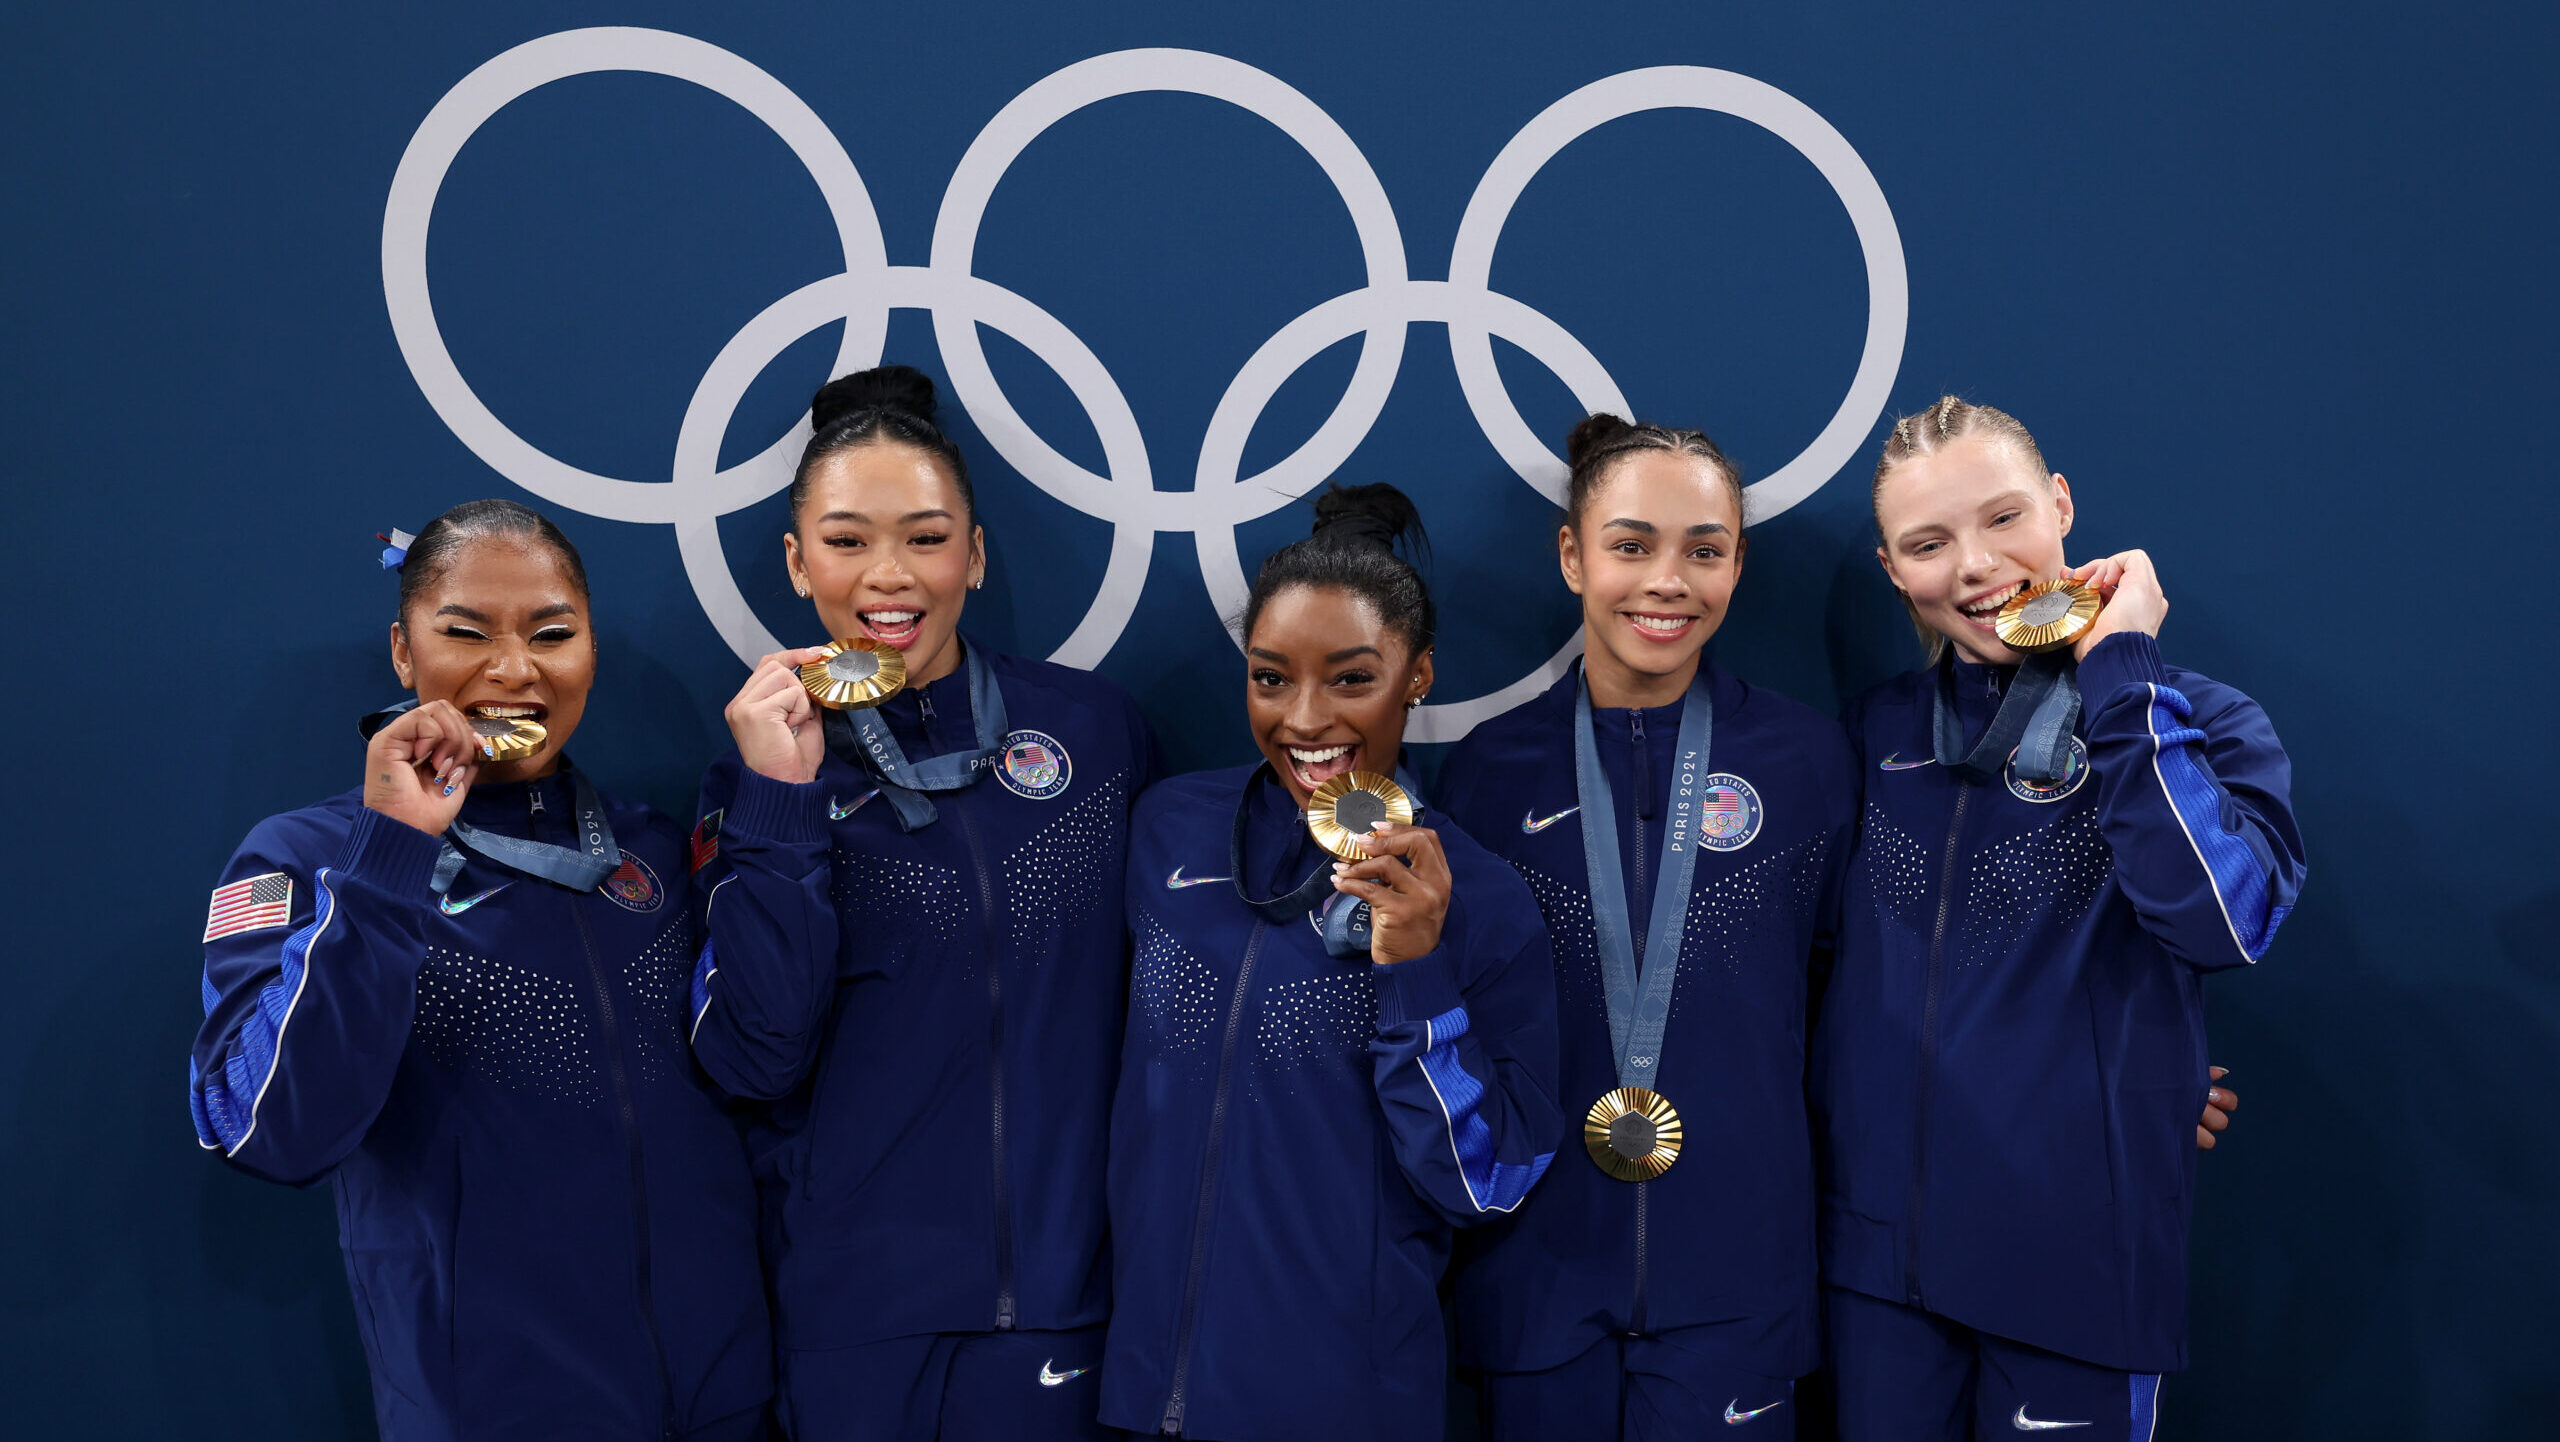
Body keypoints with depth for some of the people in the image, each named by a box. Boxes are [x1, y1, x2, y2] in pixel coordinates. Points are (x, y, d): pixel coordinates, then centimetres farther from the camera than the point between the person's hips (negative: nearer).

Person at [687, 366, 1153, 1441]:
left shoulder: (1094, 728, -3)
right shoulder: (764, 766, -4)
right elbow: (753, 1059, -14)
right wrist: (781, 800, -19)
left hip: (1057, 1277, 1)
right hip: (852, 1296, 0)